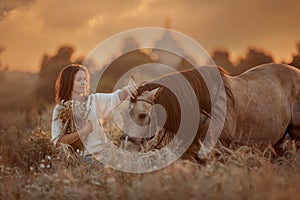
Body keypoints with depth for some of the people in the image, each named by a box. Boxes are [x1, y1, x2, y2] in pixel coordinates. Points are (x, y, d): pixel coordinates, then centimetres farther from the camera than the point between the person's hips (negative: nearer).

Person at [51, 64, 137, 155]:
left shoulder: (94, 100, 10)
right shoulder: (60, 109, 2)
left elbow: (117, 97, -6)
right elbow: (58, 141, -6)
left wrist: (125, 90, -27)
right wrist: (83, 131, -12)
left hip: (101, 151, 2)